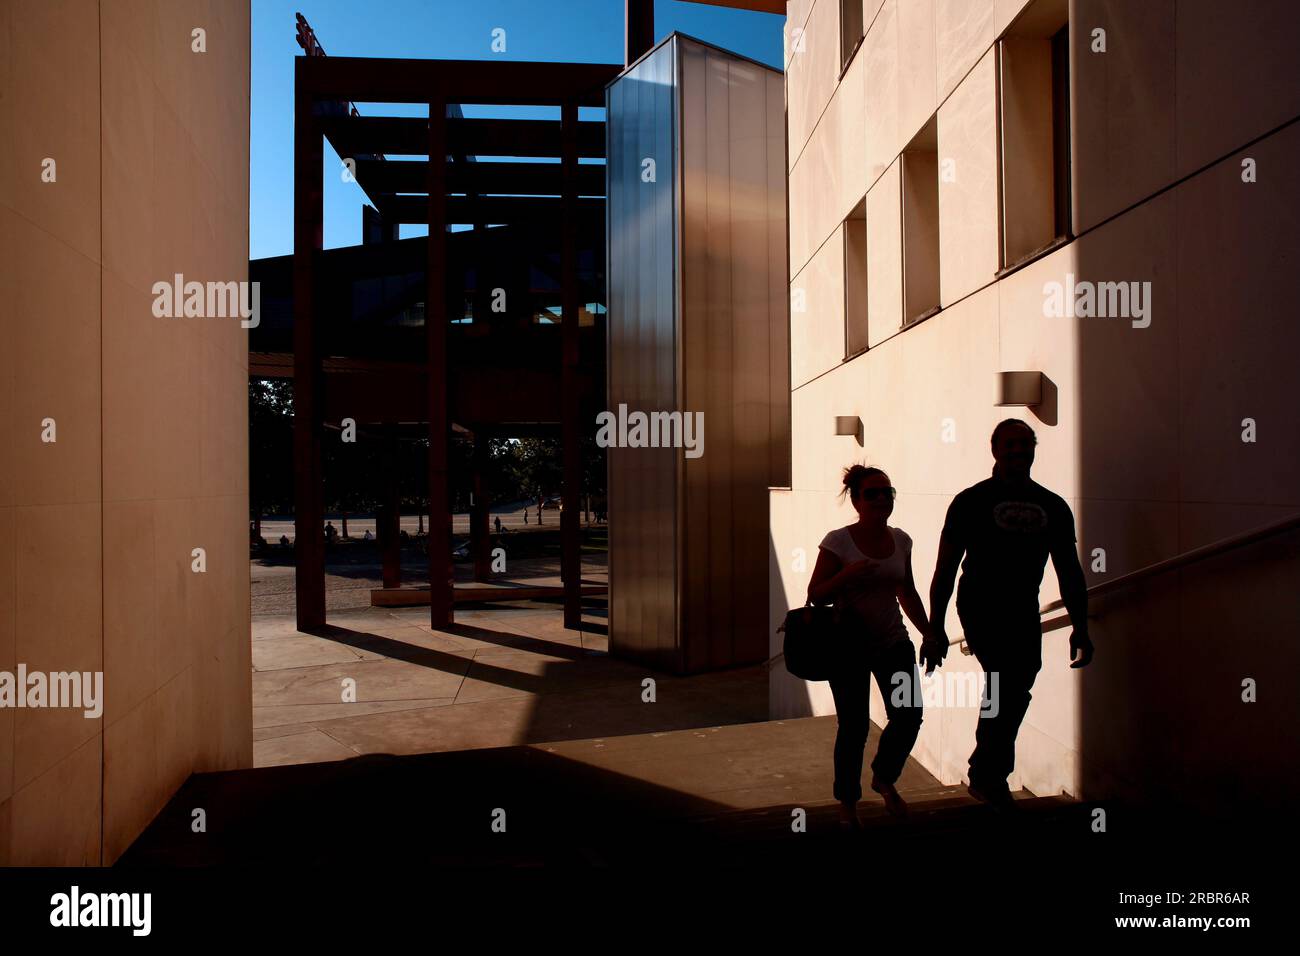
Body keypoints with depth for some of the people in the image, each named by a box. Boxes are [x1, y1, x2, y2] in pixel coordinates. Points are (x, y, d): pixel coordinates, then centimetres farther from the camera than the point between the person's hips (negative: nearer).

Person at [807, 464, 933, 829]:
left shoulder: (900, 540, 4)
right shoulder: (838, 542, -12)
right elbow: (815, 595, -10)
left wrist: (928, 632, 13)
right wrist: (846, 574, -26)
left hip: (893, 641, 5)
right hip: (850, 646, -5)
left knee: (909, 716, 0)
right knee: (854, 725, -2)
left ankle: (884, 778, 31)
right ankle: (847, 802, 21)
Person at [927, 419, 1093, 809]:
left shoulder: (1053, 506, 10)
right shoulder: (971, 501, -3)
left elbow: (1070, 572, 14)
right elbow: (945, 569, -4)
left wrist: (1080, 628, 7)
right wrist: (935, 629, -8)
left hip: (1024, 614, 5)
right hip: (980, 609, -5)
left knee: (1013, 696, 10)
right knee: (1008, 687, -17)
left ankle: (984, 776, 29)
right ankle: (988, 776, 1)